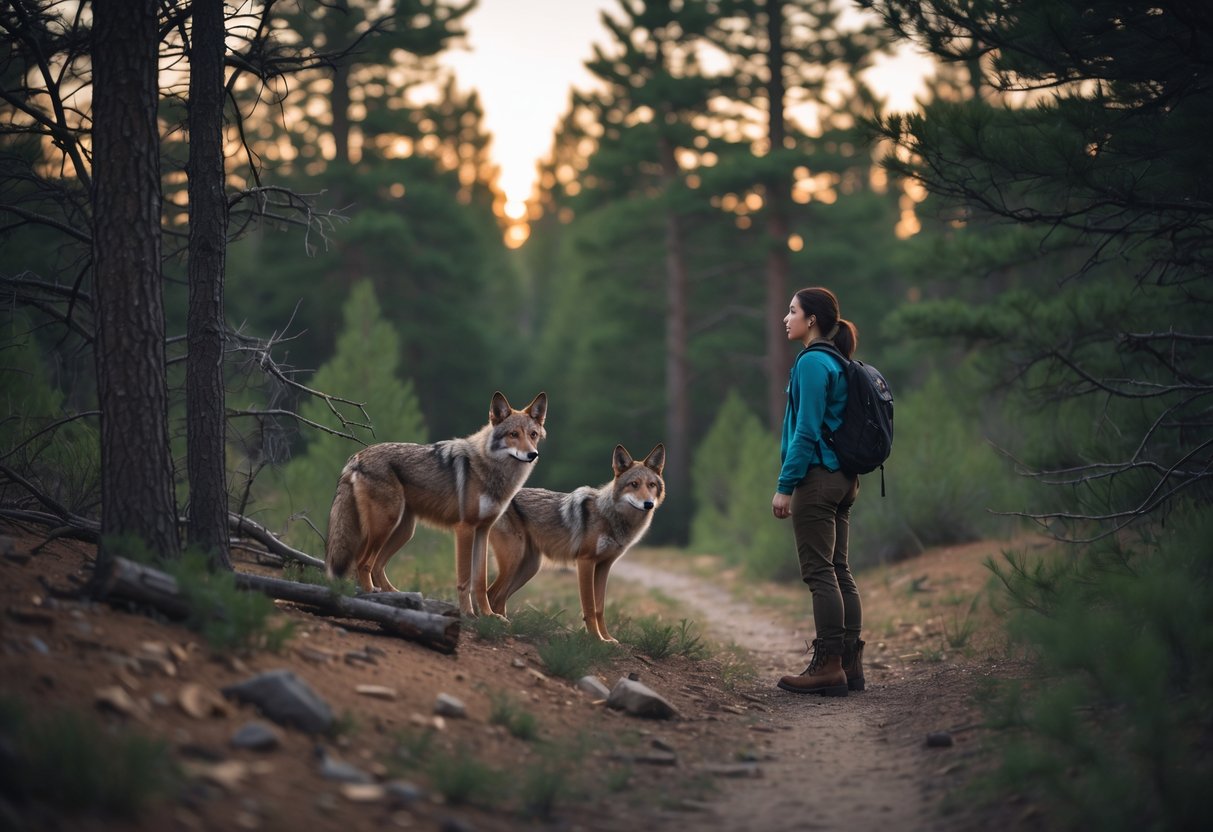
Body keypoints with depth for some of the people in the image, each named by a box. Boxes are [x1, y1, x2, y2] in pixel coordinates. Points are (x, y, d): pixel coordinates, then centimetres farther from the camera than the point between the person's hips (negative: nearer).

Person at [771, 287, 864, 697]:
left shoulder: (812, 363, -13)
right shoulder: (836, 363, 16)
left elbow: (806, 431, -17)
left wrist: (785, 485, -15)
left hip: (818, 478, -9)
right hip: (843, 478, 9)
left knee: (820, 572, -7)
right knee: (838, 571, 10)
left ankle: (828, 667, -7)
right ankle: (850, 664, 12)